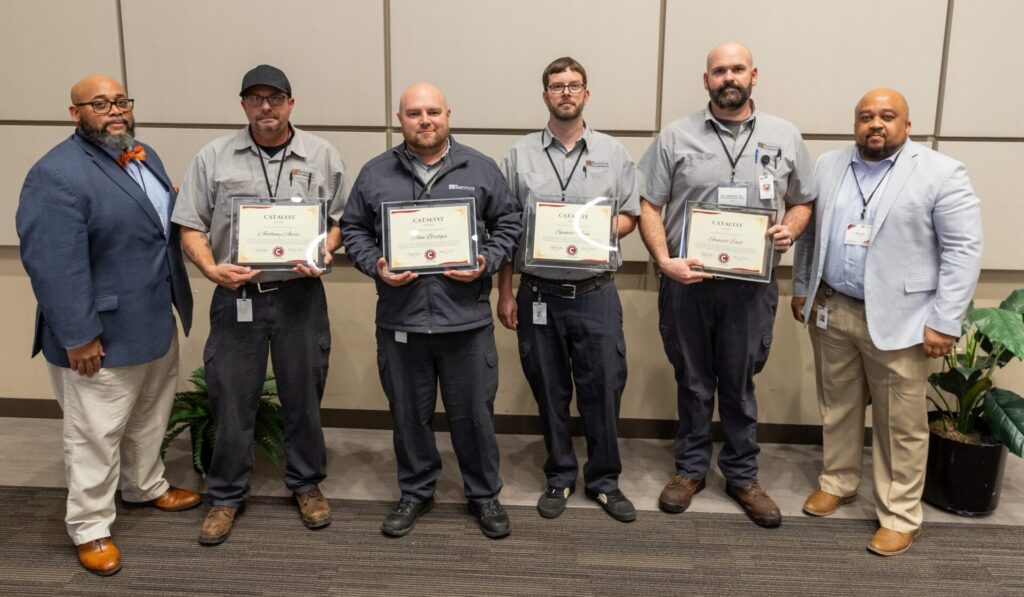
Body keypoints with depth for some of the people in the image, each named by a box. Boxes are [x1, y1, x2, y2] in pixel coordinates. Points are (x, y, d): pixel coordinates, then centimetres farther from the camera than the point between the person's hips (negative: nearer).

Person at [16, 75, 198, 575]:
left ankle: (145, 486, 45)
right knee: (96, 435, 7)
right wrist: (78, 336, -24)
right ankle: (89, 527, 24)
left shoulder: (144, 156, 7)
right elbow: (54, 265, -24)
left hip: (156, 321, 8)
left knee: (150, 416, 24)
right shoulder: (57, 175, -21)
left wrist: (179, 200, 3)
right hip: (103, 333, -8)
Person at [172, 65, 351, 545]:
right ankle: (226, 495, 28)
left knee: (304, 396, 12)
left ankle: (306, 483, 33)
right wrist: (212, 269, -15)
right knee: (231, 400, 9)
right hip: (236, 296, 0)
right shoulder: (213, 157, 1)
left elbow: (342, 220, 5)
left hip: (300, 295, 0)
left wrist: (323, 252, -14)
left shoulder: (323, 156, 2)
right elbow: (191, 228, 2)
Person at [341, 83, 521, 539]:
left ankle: (484, 494, 28)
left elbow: (508, 224, 6)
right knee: (409, 414, 14)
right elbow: (353, 230, 9)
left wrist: (485, 263, -9)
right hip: (400, 319, 1)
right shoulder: (375, 173, 6)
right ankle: (415, 491, 33)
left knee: (474, 413, 9)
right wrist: (376, 266, -9)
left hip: (466, 318, -1)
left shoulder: (480, 169, 4)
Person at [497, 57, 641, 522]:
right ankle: (560, 477, 28)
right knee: (550, 393, 11)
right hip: (539, 295, 0)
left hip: (596, 294, 0)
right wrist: (504, 293, 2)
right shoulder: (520, 155, 5)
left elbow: (630, 215, 10)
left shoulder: (612, 152, 7)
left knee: (603, 389, 4)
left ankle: (605, 480, 22)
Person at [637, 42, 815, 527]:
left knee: (739, 384, 11)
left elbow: (802, 202, 13)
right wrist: (664, 261, -13)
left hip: (752, 286, 1)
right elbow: (648, 206, 0)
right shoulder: (675, 137, 0)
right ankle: (691, 468, 30)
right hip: (687, 282, 0)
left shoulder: (785, 137, 6)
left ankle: (742, 475, 28)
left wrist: (790, 229, -9)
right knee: (693, 382, 13)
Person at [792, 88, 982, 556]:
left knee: (900, 424, 5)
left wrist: (944, 322, -14)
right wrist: (801, 289, 12)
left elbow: (963, 249, -11)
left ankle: (900, 516, 19)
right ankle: (837, 482, 35)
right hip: (831, 310, 5)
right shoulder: (828, 167, 7)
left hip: (899, 319, -4)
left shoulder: (941, 174, -8)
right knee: (836, 406, 17)